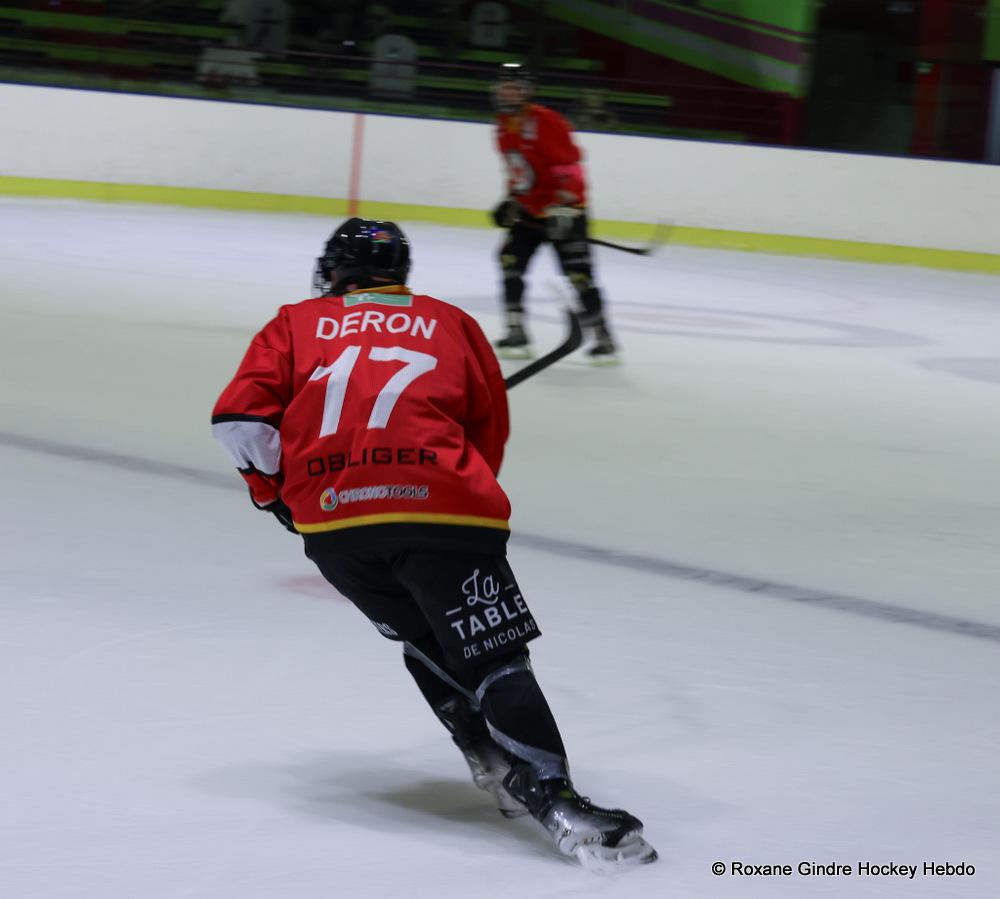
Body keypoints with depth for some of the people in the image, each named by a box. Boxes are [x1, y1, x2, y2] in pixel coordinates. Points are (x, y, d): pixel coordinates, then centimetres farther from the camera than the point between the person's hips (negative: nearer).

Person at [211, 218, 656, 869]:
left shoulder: (296, 324, 23)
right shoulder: (453, 325, 24)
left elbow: (241, 416, 10)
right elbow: (490, 435, 22)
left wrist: (272, 488, 25)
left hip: (329, 523, 2)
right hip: (441, 508, -2)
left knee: (424, 638, 24)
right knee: (494, 656, -3)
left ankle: (494, 765, 18)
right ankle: (552, 797, -18)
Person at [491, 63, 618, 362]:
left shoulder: (545, 122, -20)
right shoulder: (504, 126, 8)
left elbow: (569, 164, -24)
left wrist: (563, 208, -29)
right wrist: (511, 200, 13)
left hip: (564, 209, -8)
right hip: (529, 209, 8)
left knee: (578, 274, -11)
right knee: (511, 260, -5)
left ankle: (603, 338, -3)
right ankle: (516, 333, 1)